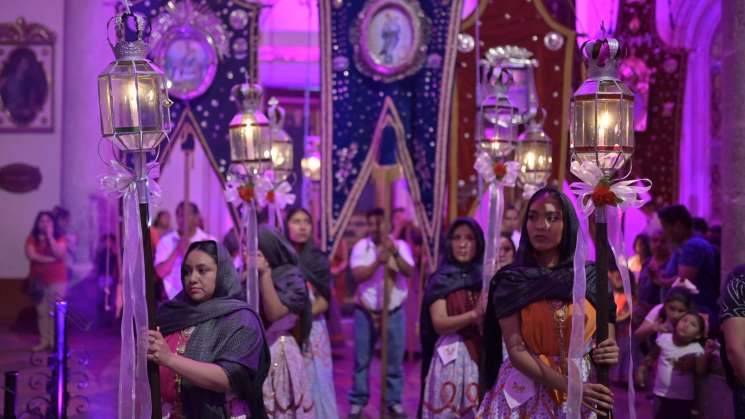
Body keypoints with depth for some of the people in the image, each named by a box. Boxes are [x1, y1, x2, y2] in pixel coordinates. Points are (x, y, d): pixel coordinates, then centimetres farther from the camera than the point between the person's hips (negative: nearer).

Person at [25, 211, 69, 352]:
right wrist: (50, 259, -15)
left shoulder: (59, 238, -1)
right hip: (38, 280, 2)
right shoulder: (32, 238, 3)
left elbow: (59, 254, -18)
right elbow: (31, 255, -13)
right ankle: (44, 341, 13)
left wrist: (50, 236, -18)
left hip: (57, 280, -2)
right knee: (42, 312, 6)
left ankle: (56, 342, 1)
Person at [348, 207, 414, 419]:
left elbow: (409, 271, -16)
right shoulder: (360, 246, -3)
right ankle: (358, 401, 17)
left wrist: (395, 253, -30)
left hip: (394, 312, 0)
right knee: (362, 360, 6)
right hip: (366, 312, 0)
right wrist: (378, 261, -28)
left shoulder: (400, 245, -2)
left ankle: (394, 402, 19)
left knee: (394, 361, 6)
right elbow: (357, 275, -15)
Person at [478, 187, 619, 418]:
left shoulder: (593, 278, -1)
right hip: (524, 392, -2)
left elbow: (607, 342, 5)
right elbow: (516, 350, -13)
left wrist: (609, 355, -18)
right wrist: (569, 386, -22)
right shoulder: (510, 282, -5)